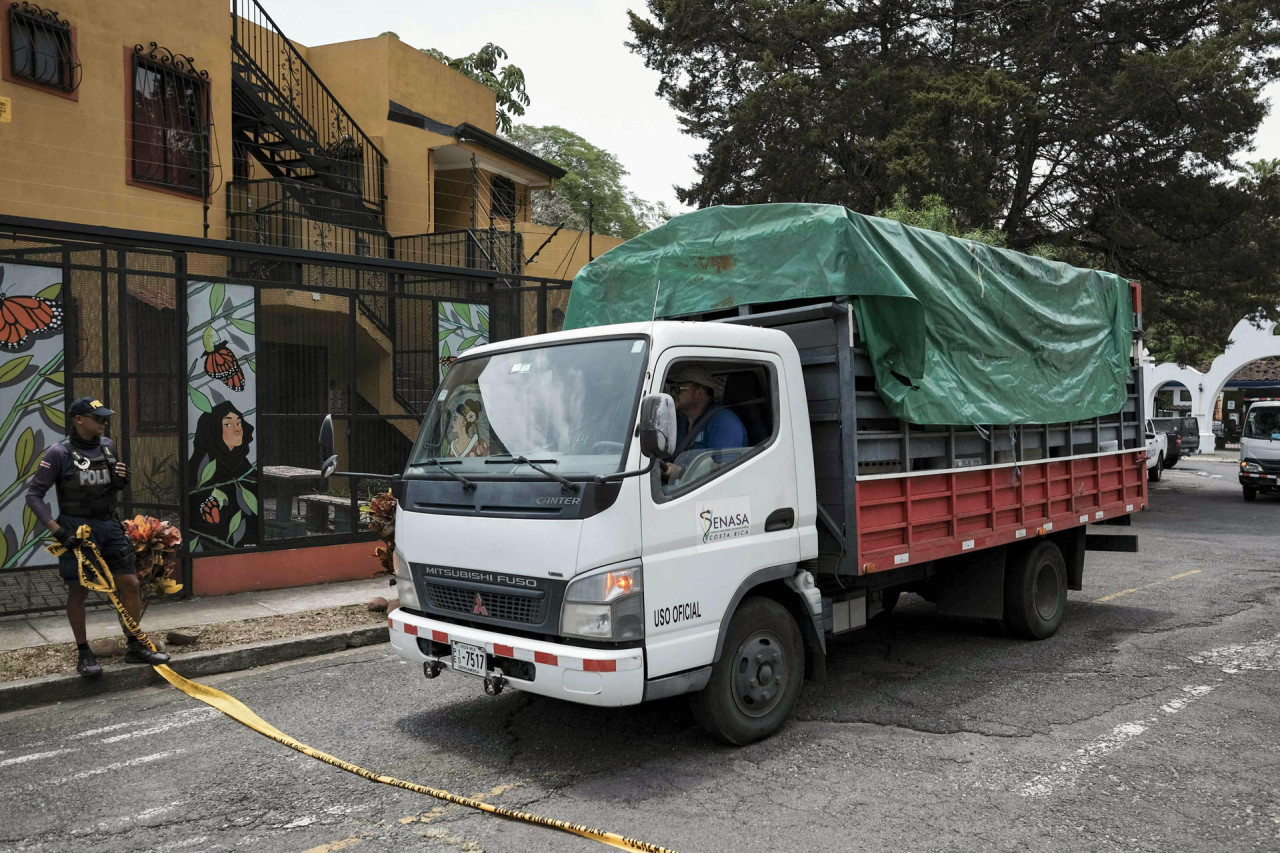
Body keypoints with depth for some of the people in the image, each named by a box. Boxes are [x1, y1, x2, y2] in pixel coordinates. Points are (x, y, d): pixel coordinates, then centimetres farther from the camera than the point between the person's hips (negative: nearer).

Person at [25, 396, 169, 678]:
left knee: (130, 584, 4)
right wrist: (57, 530, -17)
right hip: (77, 529, -5)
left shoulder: (108, 446, 6)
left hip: (109, 525, 5)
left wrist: (121, 480, -5)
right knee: (78, 591, 3)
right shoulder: (59, 453, -10)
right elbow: (34, 495, -9)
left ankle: (135, 647, 16)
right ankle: (83, 654, 17)